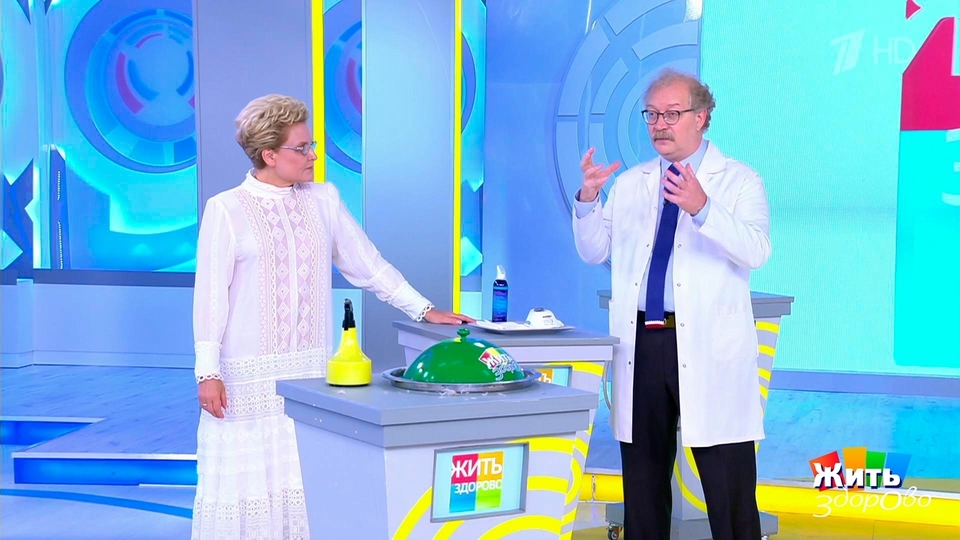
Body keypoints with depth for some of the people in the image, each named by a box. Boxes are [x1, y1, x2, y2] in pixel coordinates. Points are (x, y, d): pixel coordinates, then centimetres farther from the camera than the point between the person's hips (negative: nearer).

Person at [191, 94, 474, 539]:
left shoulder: (324, 200, 8)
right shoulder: (226, 210, -4)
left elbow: (368, 265, 13)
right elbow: (210, 295, -5)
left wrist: (424, 310, 8)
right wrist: (207, 373, -10)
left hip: (313, 370, 4)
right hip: (250, 374, -4)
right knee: (248, 475, -1)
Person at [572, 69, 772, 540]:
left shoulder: (739, 182, 1)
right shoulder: (629, 184, 15)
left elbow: (756, 251, -15)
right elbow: (594, 252, 11)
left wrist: (702, 208, -29)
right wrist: (588, 199, -6)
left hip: (708, 348, -4)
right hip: (641, 343, 4)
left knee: (729, 491, -2)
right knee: (642, 479, 13)